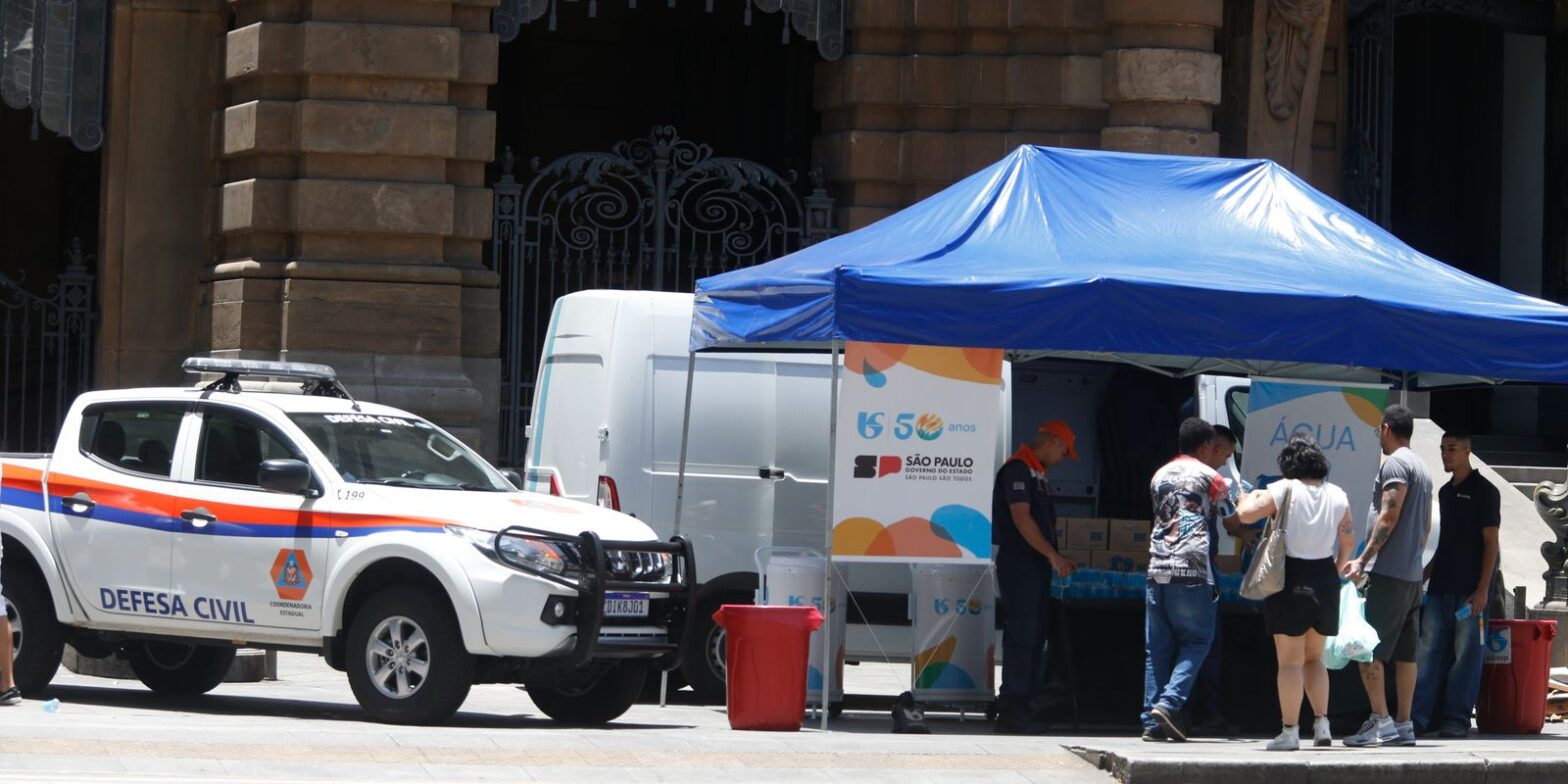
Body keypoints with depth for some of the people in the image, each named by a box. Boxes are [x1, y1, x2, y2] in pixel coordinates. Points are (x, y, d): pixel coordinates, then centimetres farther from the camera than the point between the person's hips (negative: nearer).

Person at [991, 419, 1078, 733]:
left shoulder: (1037, 473, 19)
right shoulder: (1017, 469, -12)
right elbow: (1021, 518, -19)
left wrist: (1055, 559, 17)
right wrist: (1053, 555, -19)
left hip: (1036, 566, 10)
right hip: (1018, 564, -10)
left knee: (1035, 637, 10)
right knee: (1021, 636, -10)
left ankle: (1022, 708, 14)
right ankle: (1011, 710, -9)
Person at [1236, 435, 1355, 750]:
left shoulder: (1284, 490, -9)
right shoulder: (1337, 495, 5)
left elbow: (1246, 513, -17)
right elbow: (1348, 542, 9)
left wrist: (1251, 497, 6)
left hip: (1290, 577, -4)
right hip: (1325, 578, 4)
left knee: (1290, 661, -2)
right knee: (1314, 658, 17)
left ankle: (1289, 732, -5)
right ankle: (1321, 724, 9)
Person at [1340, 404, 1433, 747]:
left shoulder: (1395, 464, -9)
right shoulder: (1422, 468, 20)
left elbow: (1388, 517, -17)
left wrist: (1363, 559, -17)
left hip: (1388, 572, -10)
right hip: (1413, 574, 10)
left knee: (1367, 647, -10)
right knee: (1405, 652, 8)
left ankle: (1380, 720, -17)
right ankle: (1403, 725, 8)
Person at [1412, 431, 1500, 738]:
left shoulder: (1483, 491, -4)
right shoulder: (1445, 492, 17)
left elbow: (1490, 543, -8)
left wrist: (1483, 589, -14)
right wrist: (1423, 577, 17)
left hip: (1469, 589, -7)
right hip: (1440, 587, 7)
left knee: (1466, 654, -3)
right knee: (1429, 652, 2)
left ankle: (1457, 718, 1)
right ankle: (1418, 717, 1)